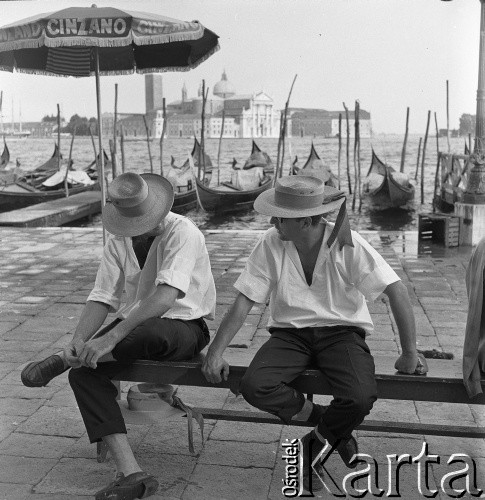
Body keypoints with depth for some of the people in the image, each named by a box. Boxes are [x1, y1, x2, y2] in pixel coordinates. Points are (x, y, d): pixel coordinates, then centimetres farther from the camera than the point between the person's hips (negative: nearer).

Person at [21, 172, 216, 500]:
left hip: (185, 327, -6)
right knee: (84, 373, -20)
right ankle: (131, 473, -23)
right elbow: (102, 298, -1)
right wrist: (80, 340, -21)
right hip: (135, 324, 6)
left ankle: (62, 360, -15)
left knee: (149, 332, -41)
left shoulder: (182, 232, -19)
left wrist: (111, 337, -39)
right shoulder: (118, 242, 2)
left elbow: (167, 295, -33)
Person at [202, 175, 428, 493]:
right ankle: (331, 426, -1)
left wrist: (410, 352, -13)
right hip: (291, 333, 2)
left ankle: (313, 448, 4)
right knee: (254, 387, -26)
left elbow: (397, 290, -12)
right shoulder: (271, 244, -8)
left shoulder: (348, 245, -14)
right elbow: (244, 301, -6)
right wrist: (215, 352, -13)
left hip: (341, 332, -2)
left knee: (360, 398, -30)